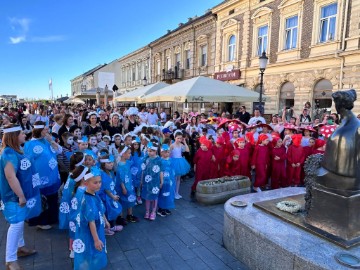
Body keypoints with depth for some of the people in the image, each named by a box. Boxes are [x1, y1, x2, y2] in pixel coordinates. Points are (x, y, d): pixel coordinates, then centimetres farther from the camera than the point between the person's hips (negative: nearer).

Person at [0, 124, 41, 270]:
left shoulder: (16, 150, 7)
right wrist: (21, 196, -24)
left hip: (23, 193, 10)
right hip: (15, 196, -10)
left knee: (19, 222, 20)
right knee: (16, 224, -4)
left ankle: (20, 247, 35)